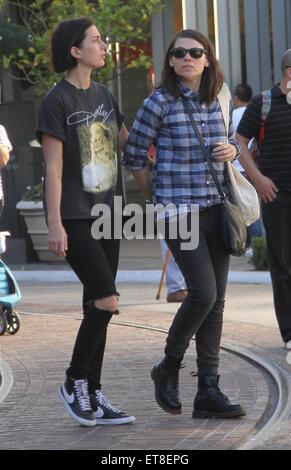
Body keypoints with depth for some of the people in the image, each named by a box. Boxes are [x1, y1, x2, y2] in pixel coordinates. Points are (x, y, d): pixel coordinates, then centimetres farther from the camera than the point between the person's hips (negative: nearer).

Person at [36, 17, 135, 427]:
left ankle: (93, 394, 12)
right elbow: (54, 167, -13)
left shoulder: (102, 95, 12)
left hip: (104, 215, 7)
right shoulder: (57, 101, -10)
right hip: (74, 219, -7)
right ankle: (74, 383, 1)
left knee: (97, 306, 7)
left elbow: (127, 142, 19)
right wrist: (55, 224, -17)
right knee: (106, 301, -14)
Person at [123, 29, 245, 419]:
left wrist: (231, 150, -1)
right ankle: (169, 367, 8)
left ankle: (208, 390, 8)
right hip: (179, 211, -6)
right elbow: (134, 156, -1)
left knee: (216, 300, 3)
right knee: (203, 292, -16)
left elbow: (230, 141, 23)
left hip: (216, 208, 6)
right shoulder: (159, 103, -8)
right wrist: (158, 200, 7)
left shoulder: (213, 101, 8)